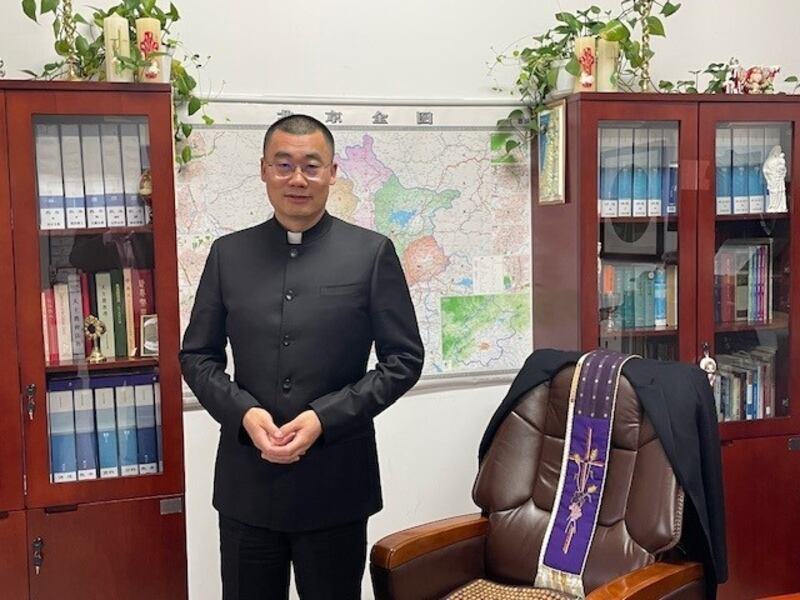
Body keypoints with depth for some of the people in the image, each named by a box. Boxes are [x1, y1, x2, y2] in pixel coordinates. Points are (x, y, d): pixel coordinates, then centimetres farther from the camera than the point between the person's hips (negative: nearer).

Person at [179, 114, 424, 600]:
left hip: (336, 484, -2)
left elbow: (404, 359, -3)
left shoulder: (372, 253, -2)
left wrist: (325, 417, -13)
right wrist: (243, 412, -10)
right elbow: (197, 355, 8)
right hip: (247, 483, 2)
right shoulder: (228, 254, 5)